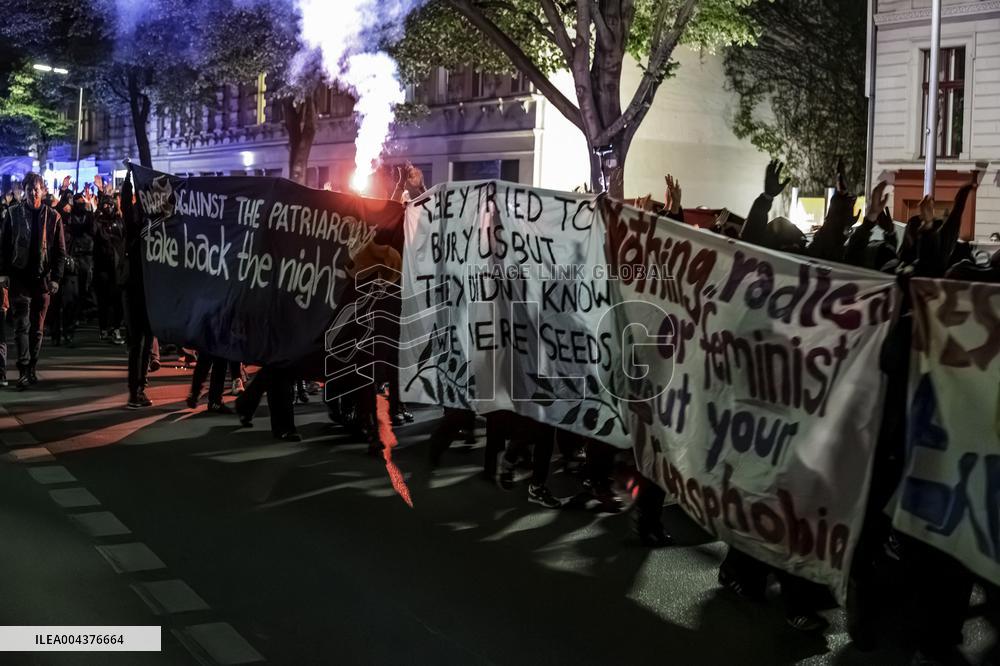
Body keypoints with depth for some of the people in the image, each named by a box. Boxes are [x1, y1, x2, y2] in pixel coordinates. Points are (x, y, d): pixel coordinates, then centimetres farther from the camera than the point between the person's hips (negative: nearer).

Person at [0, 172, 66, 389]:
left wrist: (56, 278, -1)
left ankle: (32, 369, 16)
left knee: (37, 328, 7)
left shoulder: (53, 217, 5)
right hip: (19, 276, -1)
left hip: (42, 279, 2)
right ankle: (24, 370, -14)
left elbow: (60, 251, 5)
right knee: (22, 324, -9)